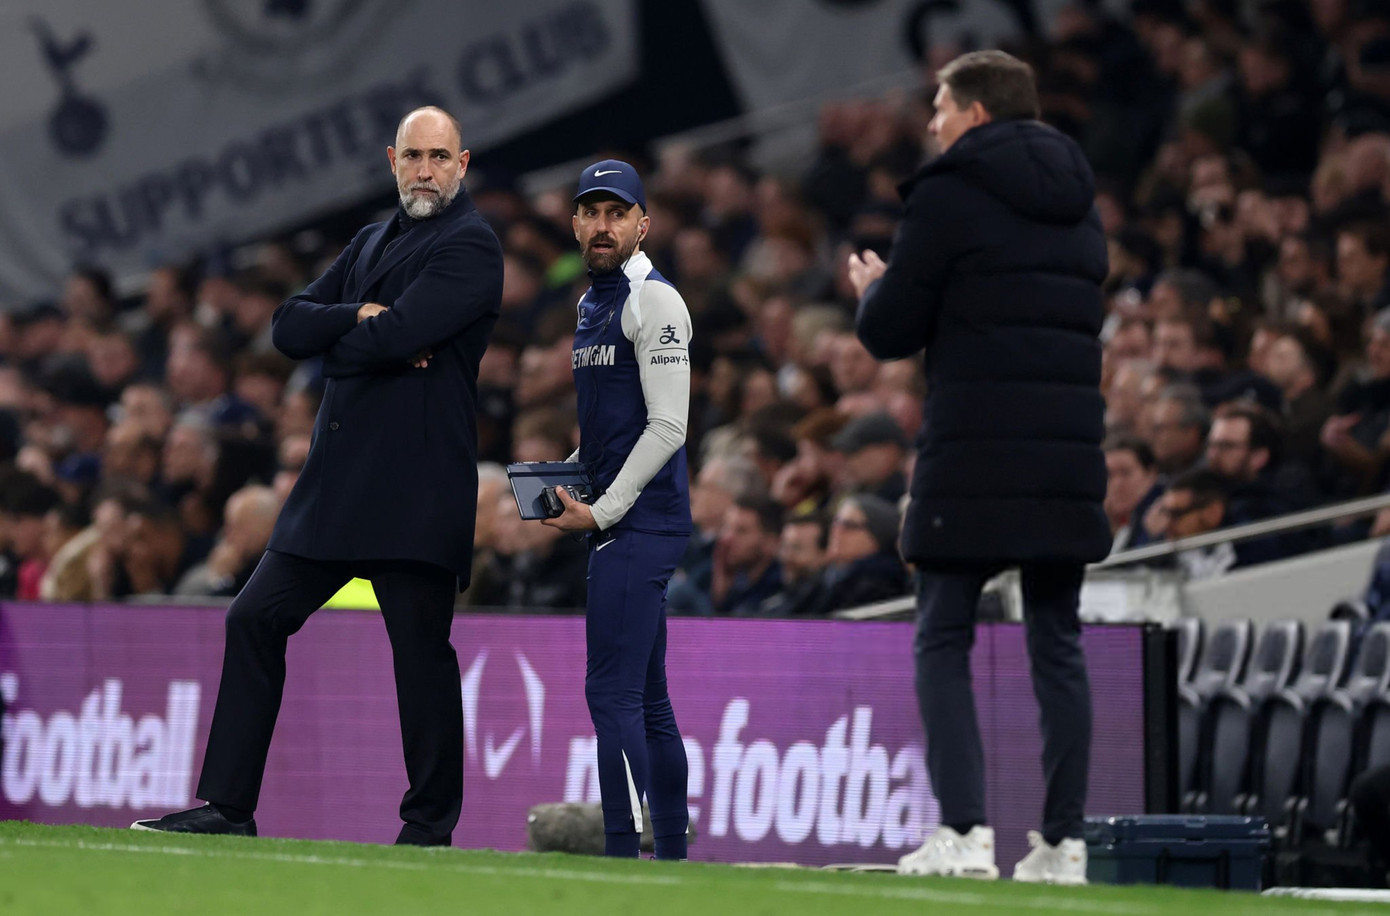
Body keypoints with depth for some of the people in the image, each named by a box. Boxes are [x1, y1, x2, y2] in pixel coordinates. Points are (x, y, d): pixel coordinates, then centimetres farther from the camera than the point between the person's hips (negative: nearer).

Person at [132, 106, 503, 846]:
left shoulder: (469, 246, -6)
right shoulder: (372, 243, 20)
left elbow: (398, 336, -19)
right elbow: (290, 329, 10)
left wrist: (335, 337, 0)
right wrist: (362, 319, -8)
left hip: (415, 485, -8)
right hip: (337, 475, 8)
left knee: (420, 647, -7)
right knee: (256, 618, 6)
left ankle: (430, 826, 1)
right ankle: (227, 805, 10)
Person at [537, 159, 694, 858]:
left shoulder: (653, 301, -10)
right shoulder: (591, 304, 19)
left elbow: (667, 426, -17)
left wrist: (603, 511, -16)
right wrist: (561, 479, 11)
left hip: (640, 521, -10)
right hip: (618, 521, 10)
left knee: (613, 692, -14)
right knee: (646, 699, 12)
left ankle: (623, 852, -17)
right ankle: (672, 854, 15)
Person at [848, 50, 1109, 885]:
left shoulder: (949, 195, -4)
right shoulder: (1078, 201, 17)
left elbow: (889, 333, -4)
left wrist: (874, 289, 19)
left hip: (975, 452, -6)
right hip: (1071, 449, 6)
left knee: (943, 641, -1)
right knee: (1057, 642, 8)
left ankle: (965, 831, -14)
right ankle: (1064, 840, 5)